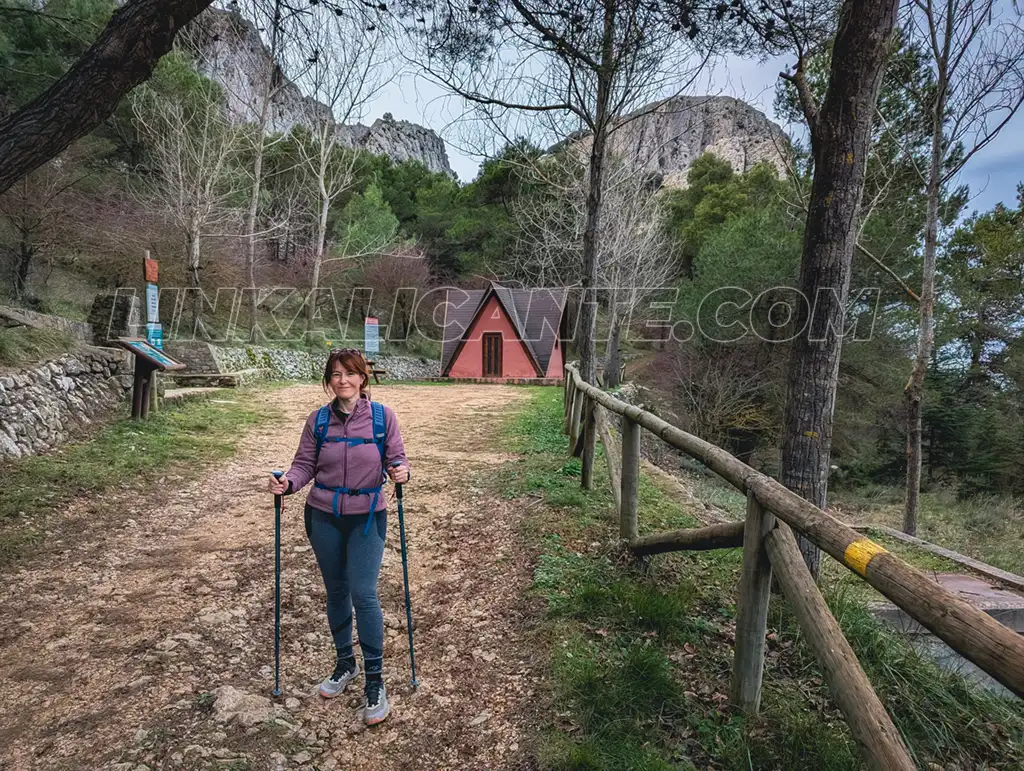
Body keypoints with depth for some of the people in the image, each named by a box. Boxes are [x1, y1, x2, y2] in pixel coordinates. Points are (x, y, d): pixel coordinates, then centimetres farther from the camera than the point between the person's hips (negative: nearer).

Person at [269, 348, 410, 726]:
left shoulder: (382, 416, -7)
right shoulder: (317, 420, 0)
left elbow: (396, 458, -3)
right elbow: (305, 464, 1)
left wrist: (400, 471, -24)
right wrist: (287, 483, -18)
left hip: (367, 517, -3)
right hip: (323, 517, 3)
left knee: (363, 594, -8)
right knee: (336, 592, 15)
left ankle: (375, 680, 9)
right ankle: (345, 663, 37)